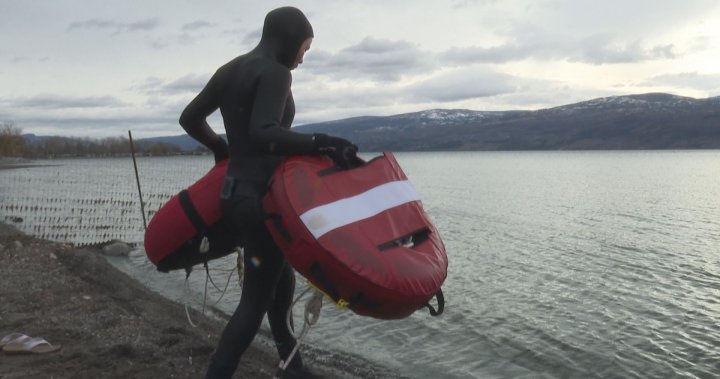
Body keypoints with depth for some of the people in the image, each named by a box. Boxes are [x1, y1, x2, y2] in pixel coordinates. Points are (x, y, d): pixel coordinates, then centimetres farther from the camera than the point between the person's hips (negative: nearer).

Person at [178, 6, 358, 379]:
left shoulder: (229, 70, 13)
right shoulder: (275, 72, -13)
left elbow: (190, 118, 19)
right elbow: (264, 134, -29)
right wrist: (322, 144, -30)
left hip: (236, 191, 10)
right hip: (262, 196, -10)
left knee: (279, 275, 22)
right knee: (256, 298, 0)